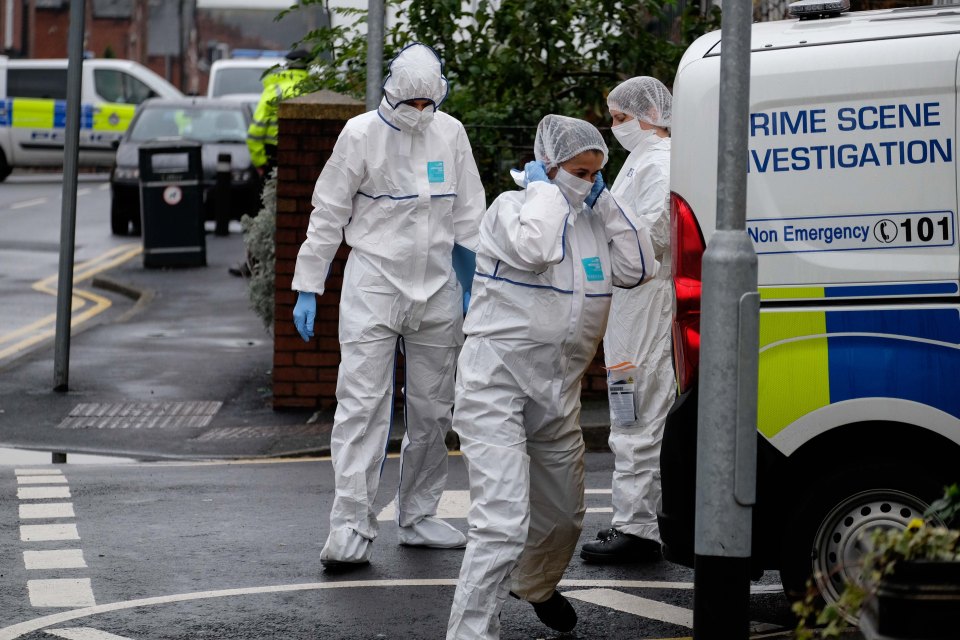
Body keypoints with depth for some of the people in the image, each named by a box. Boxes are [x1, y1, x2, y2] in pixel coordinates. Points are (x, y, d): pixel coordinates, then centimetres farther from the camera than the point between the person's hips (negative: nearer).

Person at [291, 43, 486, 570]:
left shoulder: (451, 135, 6)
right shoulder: (361, 134, -5)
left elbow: (469, 216, 12)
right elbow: (328, 215, -1)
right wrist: (307, 288, -3)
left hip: (437, 290, 4)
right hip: (373, 285, -4)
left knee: (432, 410, 9)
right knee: (362, 406, -11)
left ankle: (418, 517, 21)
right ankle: (351, 528, -13)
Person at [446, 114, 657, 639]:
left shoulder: (592, 220, 10)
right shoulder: (512, 207, -8)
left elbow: (637, 269, -1)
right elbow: (534, 249, -30)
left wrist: (605, 203, -1)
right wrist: (545, 188, -14)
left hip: (558, 389, 7)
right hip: (497, 383, -7)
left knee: (563, 516, 24)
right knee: (503, 522, -20)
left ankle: (534, 586, 54)